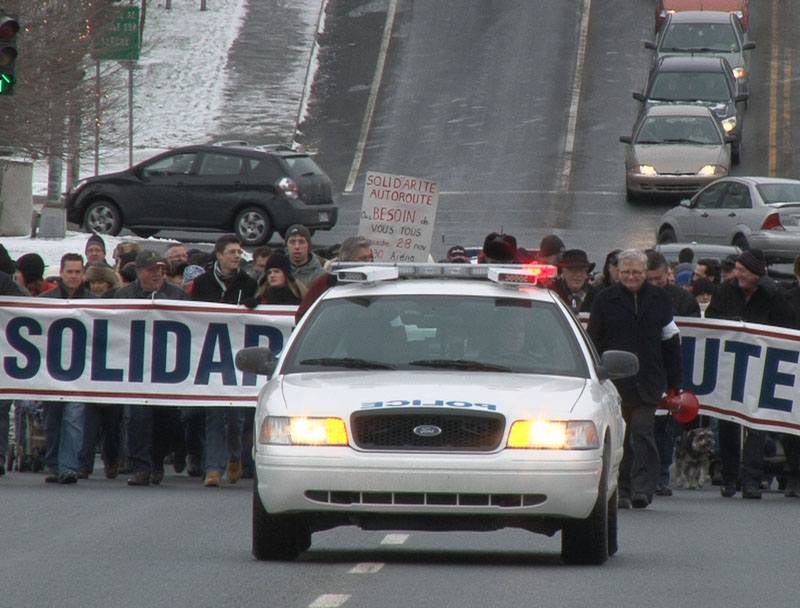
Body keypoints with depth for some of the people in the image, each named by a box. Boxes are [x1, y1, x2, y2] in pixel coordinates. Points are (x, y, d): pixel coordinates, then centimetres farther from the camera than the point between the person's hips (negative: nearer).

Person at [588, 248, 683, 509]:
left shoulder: (659, 299, 9)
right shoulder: (605, 300, 4)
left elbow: (670, 340, 13)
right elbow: (594, 341, 7)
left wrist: (675, 381, 10)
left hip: (649, 380, 0)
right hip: (615, 379, 0)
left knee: (642, 431, -9)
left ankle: (642, 488, -11)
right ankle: (622, 491, 12)